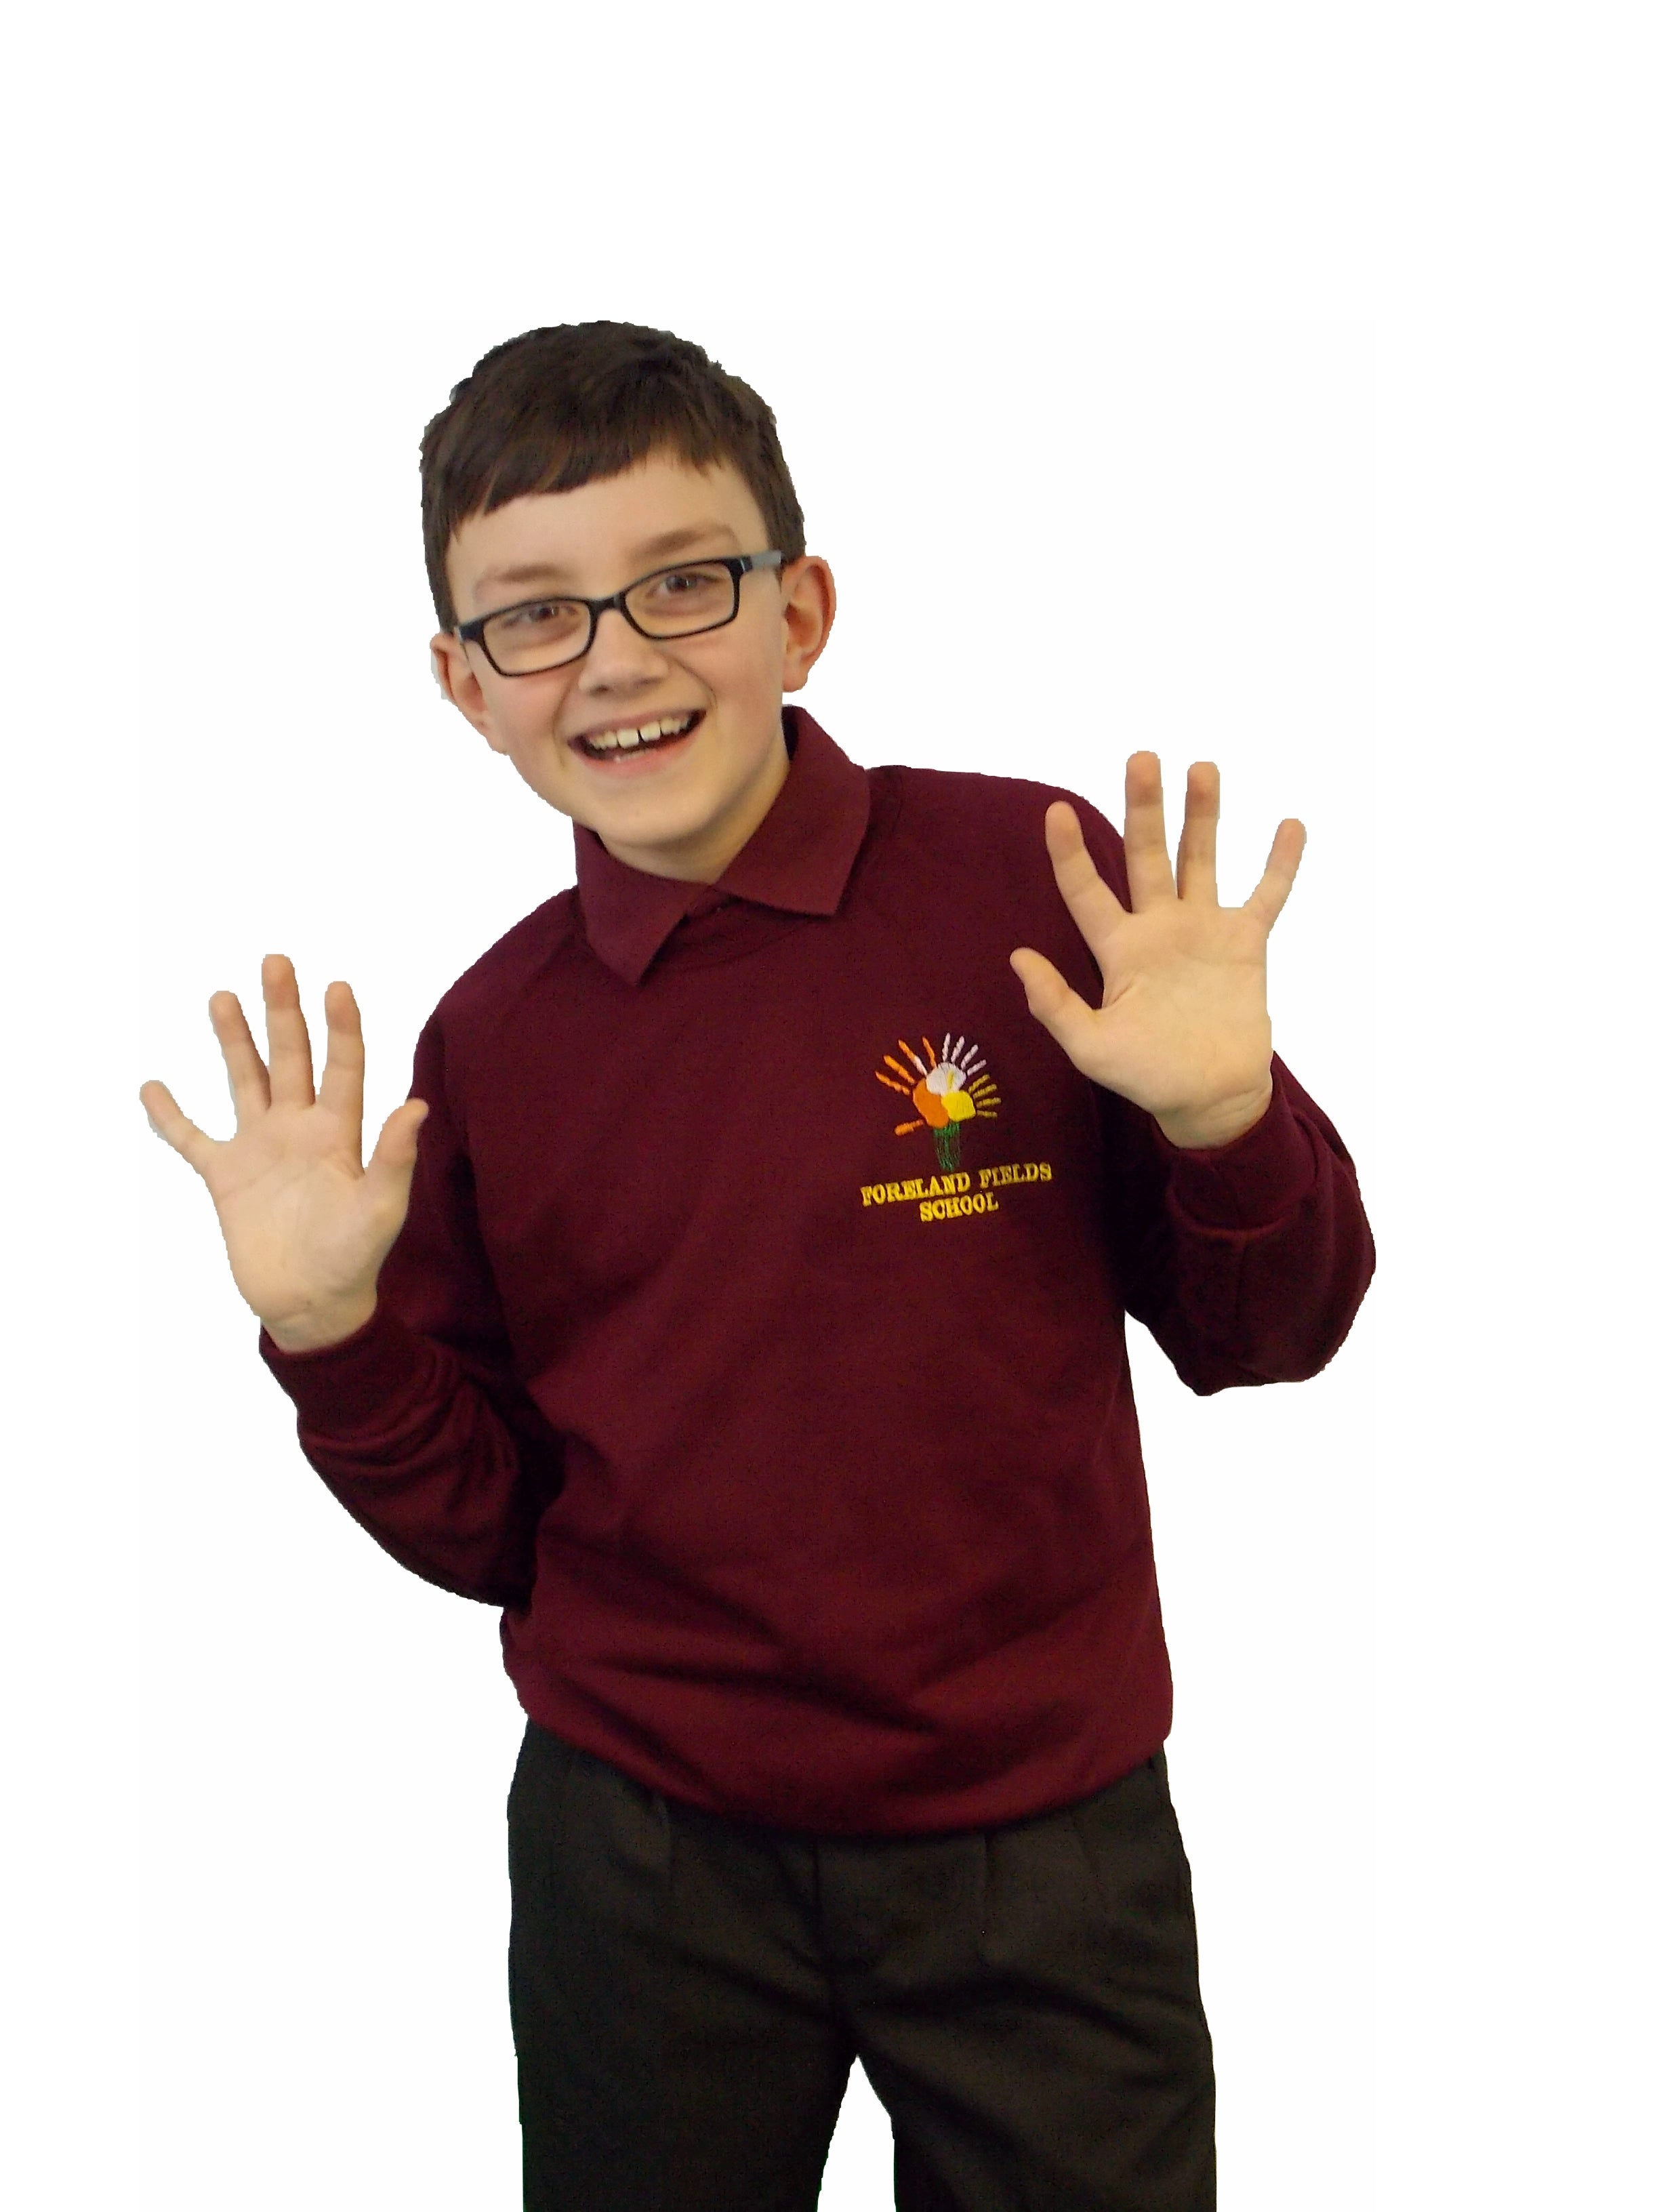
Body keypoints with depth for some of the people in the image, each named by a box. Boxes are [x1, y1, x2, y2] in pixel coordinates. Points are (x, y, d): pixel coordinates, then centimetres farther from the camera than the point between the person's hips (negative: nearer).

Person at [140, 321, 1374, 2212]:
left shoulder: (1033, 882, -11)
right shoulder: (490, 1042, -3)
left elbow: (1263, 1342, -4)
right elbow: (485, 1529, 4)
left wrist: (1225, 1128, -22)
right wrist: (334, 1335, -12)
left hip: (1044, 1840, -1)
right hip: (642, 1851, 2)